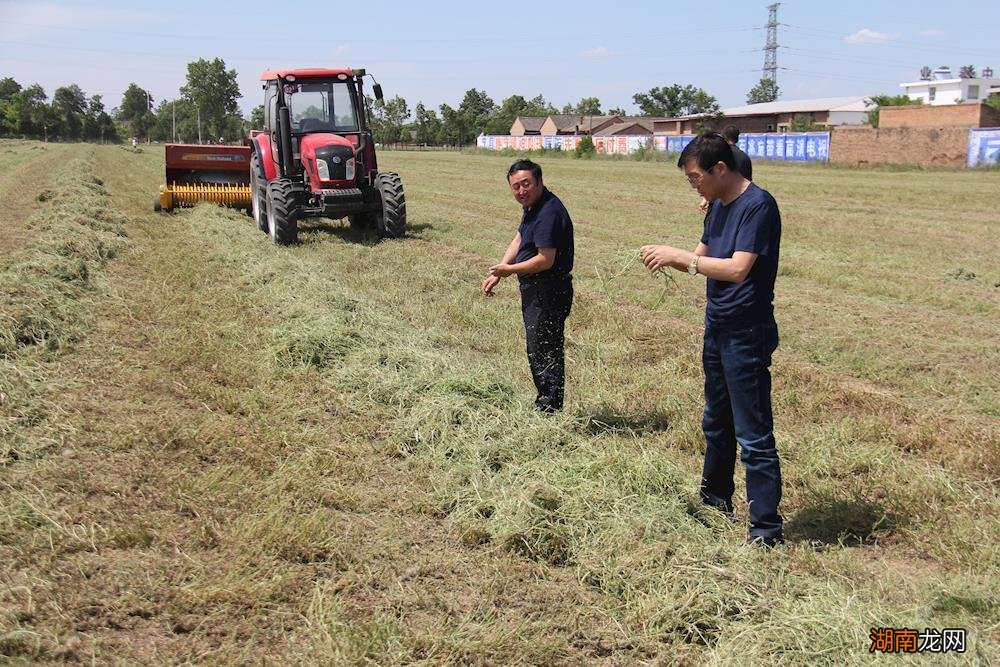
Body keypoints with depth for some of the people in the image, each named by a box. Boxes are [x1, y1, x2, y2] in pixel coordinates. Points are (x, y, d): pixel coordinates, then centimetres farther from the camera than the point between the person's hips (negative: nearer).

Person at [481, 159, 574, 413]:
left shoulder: (549, 213, -23)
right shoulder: (532, 206, 10)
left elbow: (545, 260, -26)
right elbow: (518, 240, 18)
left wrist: (509, 270, -14)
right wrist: (497, 274, 7)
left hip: (548, 294, -11)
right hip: (535, 290, 11)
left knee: (543, 353, -5)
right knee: (537, 351, 19)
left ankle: (549, 410, 4)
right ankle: (544, 403, 30)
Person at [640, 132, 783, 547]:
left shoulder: (757, 205, -17)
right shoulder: (718, 205, 11)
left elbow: (737, 268, -26)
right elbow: (703, 259, 15)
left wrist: (679, 256, -21)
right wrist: (670, 258, -5)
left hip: (746, 334, -9)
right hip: (717, 328, 9)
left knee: (753, 435, -6)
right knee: (716, 423, 21)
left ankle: (766, 528, 1)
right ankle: (715, 500, 37)